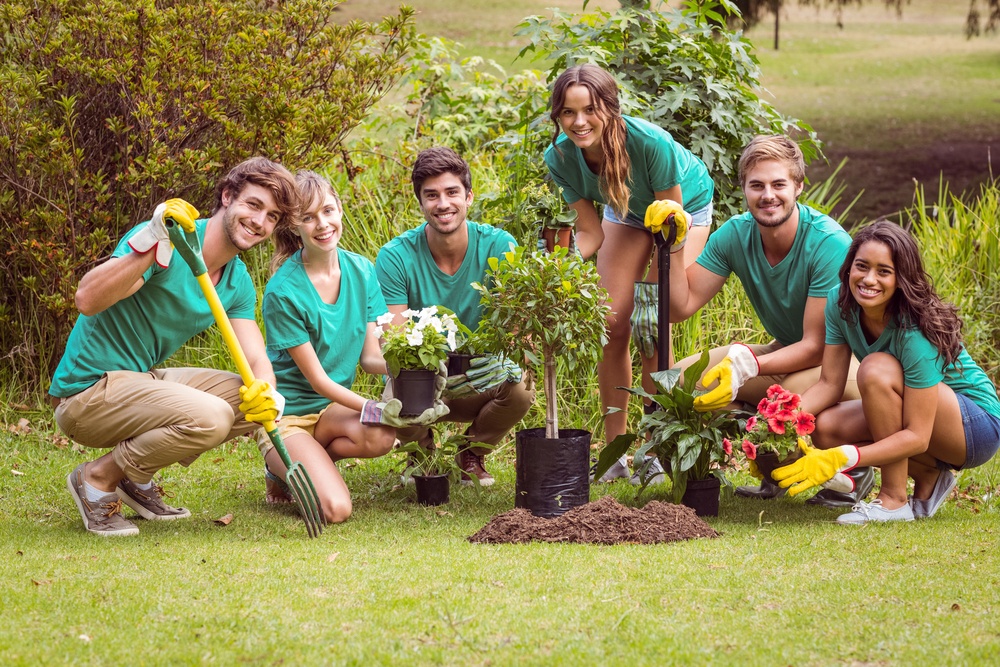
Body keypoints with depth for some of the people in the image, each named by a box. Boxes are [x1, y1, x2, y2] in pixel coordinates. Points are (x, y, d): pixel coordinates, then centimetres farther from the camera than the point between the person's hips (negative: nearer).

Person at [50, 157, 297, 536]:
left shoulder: (239, 283, 9)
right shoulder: (171, 238, -19)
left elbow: (257, 359, 2)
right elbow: (87, 300, -32)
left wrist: (267, 393, -23)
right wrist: (152, 246, -44)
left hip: (144, 379, 9)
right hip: (87, 391, -9)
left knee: (256, 401, -1)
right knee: (209, 417, -28)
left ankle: (136, 477, 10)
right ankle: (98, 479, -6)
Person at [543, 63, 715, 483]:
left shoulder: (650, 142, -40)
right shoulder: (560, 157, -27)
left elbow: (670, 221, -26)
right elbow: (591, 232, -18)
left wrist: (651, 288, -28)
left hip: (685, 205, -4)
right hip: (627, 212, 4)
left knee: (651, 329, -14)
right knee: (612, 325, -7)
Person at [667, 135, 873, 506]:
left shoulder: (829, 244, -26)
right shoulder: (735, 235, -9)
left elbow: (817, 347, -26)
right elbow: (681, 306, -8)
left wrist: (746, 366, -38)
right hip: (786, 351, 6)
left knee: (795, 386, -40)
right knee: (684, 376, -13)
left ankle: (853, 469, -8)